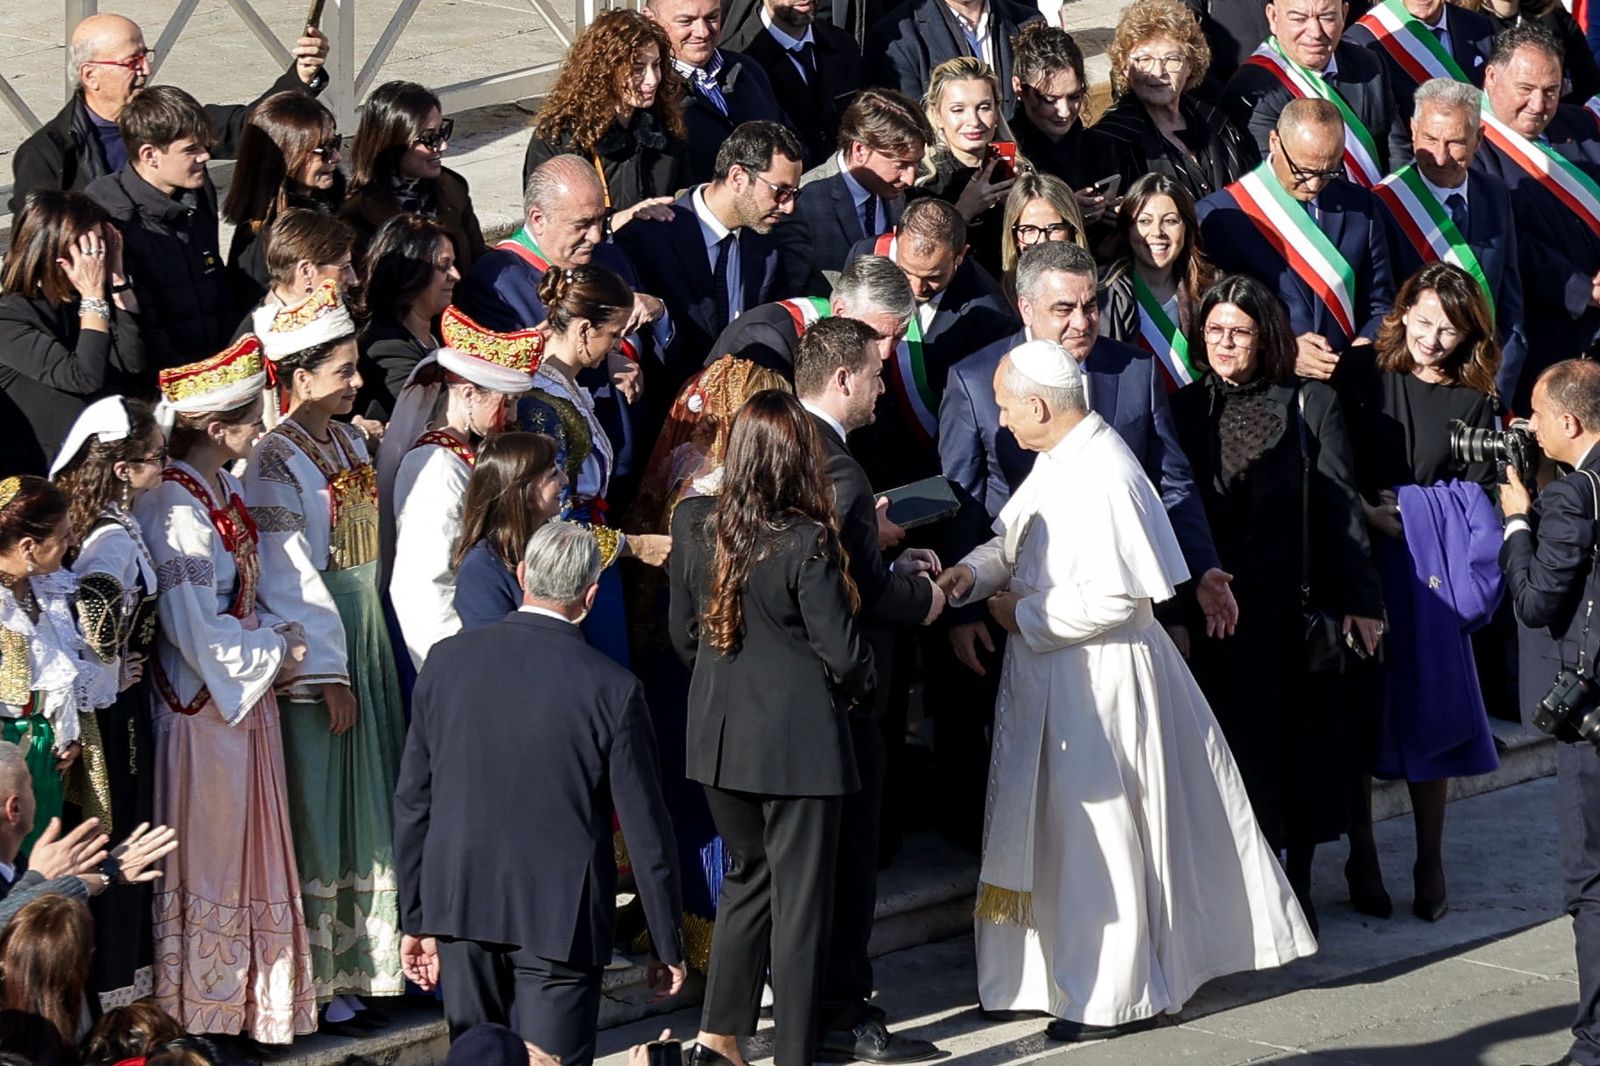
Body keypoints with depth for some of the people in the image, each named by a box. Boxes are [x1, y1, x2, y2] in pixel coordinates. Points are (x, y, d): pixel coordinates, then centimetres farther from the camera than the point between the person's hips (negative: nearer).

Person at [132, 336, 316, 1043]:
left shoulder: (224, 493, 8)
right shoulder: (175, 512, -21)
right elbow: (199, 633, -22)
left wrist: (275, 638, 1)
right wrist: (277, 651, -10)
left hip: (246, 694, 9)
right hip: (204, 706, -9)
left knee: (249, 851, 15)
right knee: (210, 855, 2)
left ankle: (251, 998, 25)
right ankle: (205, 1012, 13)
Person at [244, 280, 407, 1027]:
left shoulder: (350, 444, 11)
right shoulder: (275, 461, -14)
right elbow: (288, 579, -17)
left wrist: (366, 657, 14)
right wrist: (327, 674, -18)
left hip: (365, 637, 8)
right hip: (310, 653, -8)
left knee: (364, 799, 12)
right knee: (314, 804, -2)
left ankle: (356, 957, 22)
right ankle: (309, 978, 6)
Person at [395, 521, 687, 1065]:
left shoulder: (447, 660, -2)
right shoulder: (613, 689, -12)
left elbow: (412, 800, 4)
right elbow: (645, 830, -7)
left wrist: (416, 918, 13)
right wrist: (667, 946, 4)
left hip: (461, 908, 3)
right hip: (560, 919, -3)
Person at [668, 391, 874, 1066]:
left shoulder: (693, 524, -4)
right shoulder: (807, 542, -20)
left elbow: (683, 633, 7)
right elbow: (843, 654, -15)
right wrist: (860, 687, 7)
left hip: (720, 732, 6)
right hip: (799, 740, -6)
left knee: (745, 878, 22)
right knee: (801, 897, 5)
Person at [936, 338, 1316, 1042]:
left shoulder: (1102, 478, -24)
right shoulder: (1059, 461, 6)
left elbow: (1115, 597, -27)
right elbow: (1012, 540, 15)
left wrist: (1025, 616, -16)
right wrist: (972, 574, -5)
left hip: (1099, 682, -10)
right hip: (1055, 677, 10)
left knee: (1100, 835, 2)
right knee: (1060, 825, 18)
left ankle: (1116, 995, 15)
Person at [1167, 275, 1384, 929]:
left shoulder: (1311, 406, 3)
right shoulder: (1184, 411, 6)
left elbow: (1340, 507, -1)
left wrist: (1357, 599, -9)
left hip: (1295, 608, -1)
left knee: (1300, 746, 4)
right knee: (1233, 750, 1)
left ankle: (1296, 888, 14)